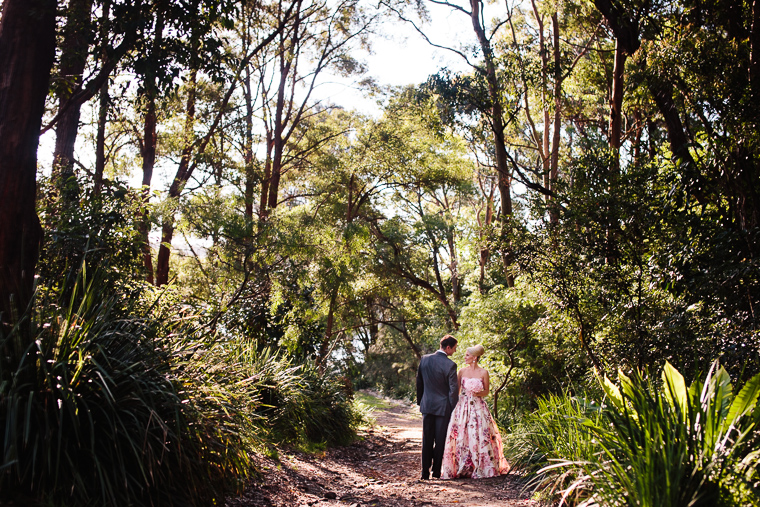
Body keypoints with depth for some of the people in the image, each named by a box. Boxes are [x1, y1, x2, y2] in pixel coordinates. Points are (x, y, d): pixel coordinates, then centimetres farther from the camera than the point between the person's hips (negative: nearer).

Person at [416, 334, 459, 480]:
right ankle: (437, 471, 15)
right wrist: (453, 408, -3)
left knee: (427, 440, 10)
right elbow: (454, 389, -14)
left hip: (427, 405, 4)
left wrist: (420, 401, 19)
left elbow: (419, 382, 8)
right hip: (443, 407, -4)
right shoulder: (450, 365, -16)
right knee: (440, 440, 8)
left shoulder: (424, 359, -1)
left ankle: (425, 472, 11)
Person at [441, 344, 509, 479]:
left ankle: (481, 468, 10)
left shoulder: (483, 373, -2)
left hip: (478, 407, -2)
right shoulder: (462, 371, 5)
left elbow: (486, 392, 5)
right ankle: (462, 468, 11)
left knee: (478, 436, -4)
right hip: (462, 407, 2)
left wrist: (478, 393, -14)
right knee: (461, 436, 0)